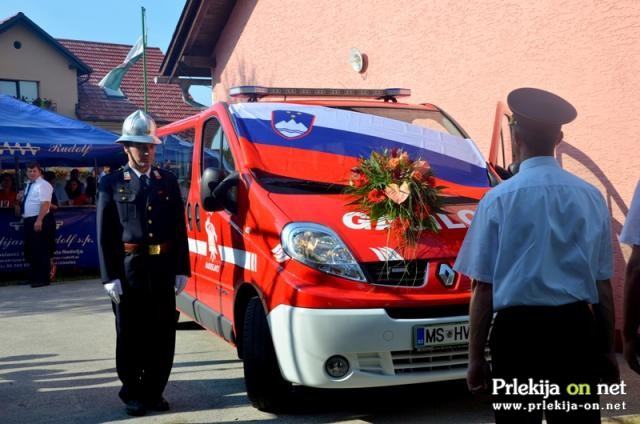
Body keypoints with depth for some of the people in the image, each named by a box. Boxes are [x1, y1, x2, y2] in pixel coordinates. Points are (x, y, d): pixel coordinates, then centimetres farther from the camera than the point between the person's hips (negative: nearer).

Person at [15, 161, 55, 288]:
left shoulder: (43, 185, -11)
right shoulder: (29, 185, 18)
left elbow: (45, 203, -21)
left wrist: (39, 220, -28)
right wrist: (21, 198, 9)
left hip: (39, 221, -10)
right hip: (29, 220, 10)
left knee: (40, 250, -6)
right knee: (30, 250, 14)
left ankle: (43, 279, 0)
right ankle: (34, 277, 25)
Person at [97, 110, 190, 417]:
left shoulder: (168, 181, 10)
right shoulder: (111, 183, 2)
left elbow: (179, 228, 8)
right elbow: (104, 235, -2)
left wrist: (181, 270, 3)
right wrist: (109, 276, -8)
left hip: (163, 269, 3)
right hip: (129, 269, -2)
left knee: (162, 335, 8)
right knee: (130, 336, 7)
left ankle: (154, 392, 21)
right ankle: (133, 394, 21)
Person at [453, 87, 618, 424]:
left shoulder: (499, 199, -7)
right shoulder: (591, 197, 2)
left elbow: (483, 286, -7)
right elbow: (603, 283, 5)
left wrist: (475, 356, -1)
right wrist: (607, 350, 15)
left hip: (517, 330, -2)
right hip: (576, 329, 3)